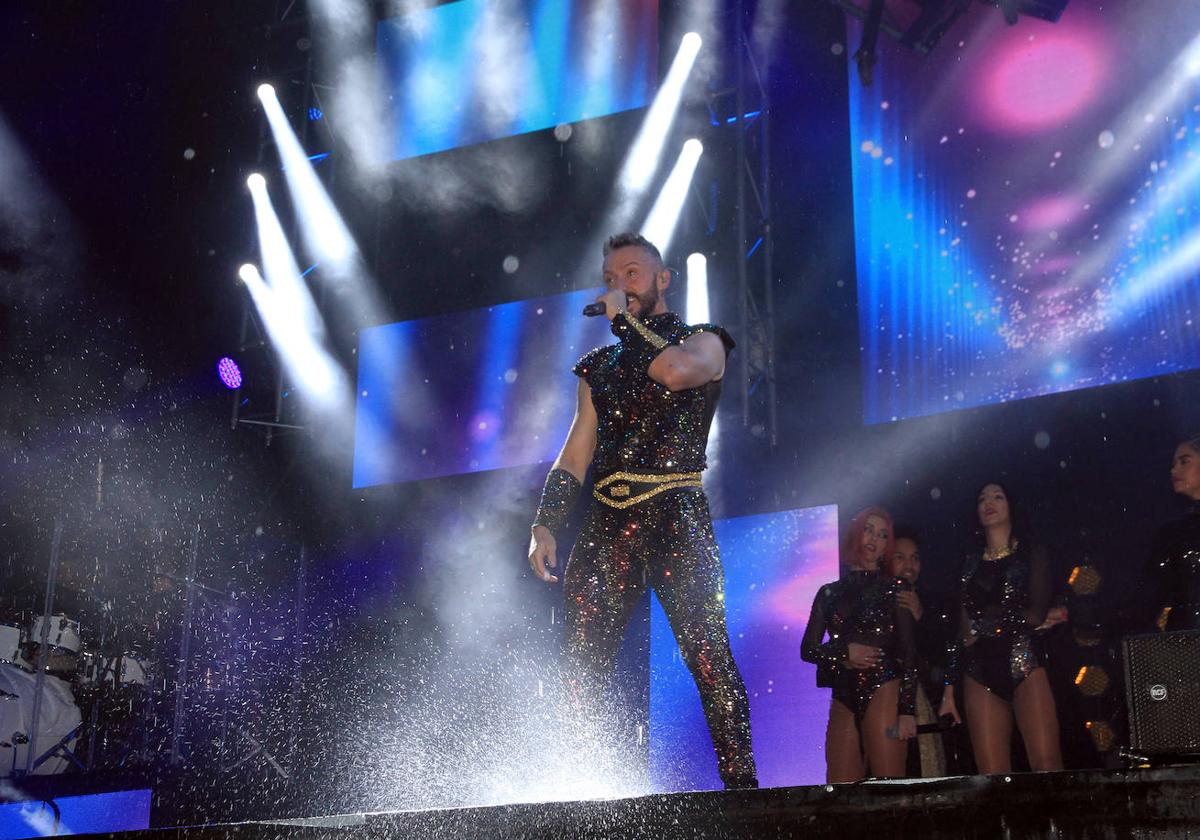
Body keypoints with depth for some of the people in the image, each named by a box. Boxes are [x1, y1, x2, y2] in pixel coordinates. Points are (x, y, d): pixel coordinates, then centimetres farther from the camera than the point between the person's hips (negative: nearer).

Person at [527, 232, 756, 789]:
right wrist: (545, 525, 6)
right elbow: (574, 457, 19)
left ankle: (740, 783, -11)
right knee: (582, 673, -3)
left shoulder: (703, 342, 9)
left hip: (676, 519, -4)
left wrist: (624, 320, -2)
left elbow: (676, 370, -17)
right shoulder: (600, 365, 24)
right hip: (606, 528, 5)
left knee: (708, 657, -15)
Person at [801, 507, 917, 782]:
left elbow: (909, 653, 2)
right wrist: (845, 651, -5)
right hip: (843, 699, 3)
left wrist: (906, 710, -8)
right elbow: (807, 649, 14)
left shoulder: (894, 588, 8)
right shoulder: (829, 593, 16)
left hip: (883, 693, -3)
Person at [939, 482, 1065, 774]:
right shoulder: (972, 563, 20)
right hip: (980, 672, 3)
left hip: (1023, 662, -3)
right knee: (992, 778, -7)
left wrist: (982, 628, 2)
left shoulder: (1031, 554, 9)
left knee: (1047, 767, -15)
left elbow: (1037, 614, -5)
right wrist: (950, 689, 10)